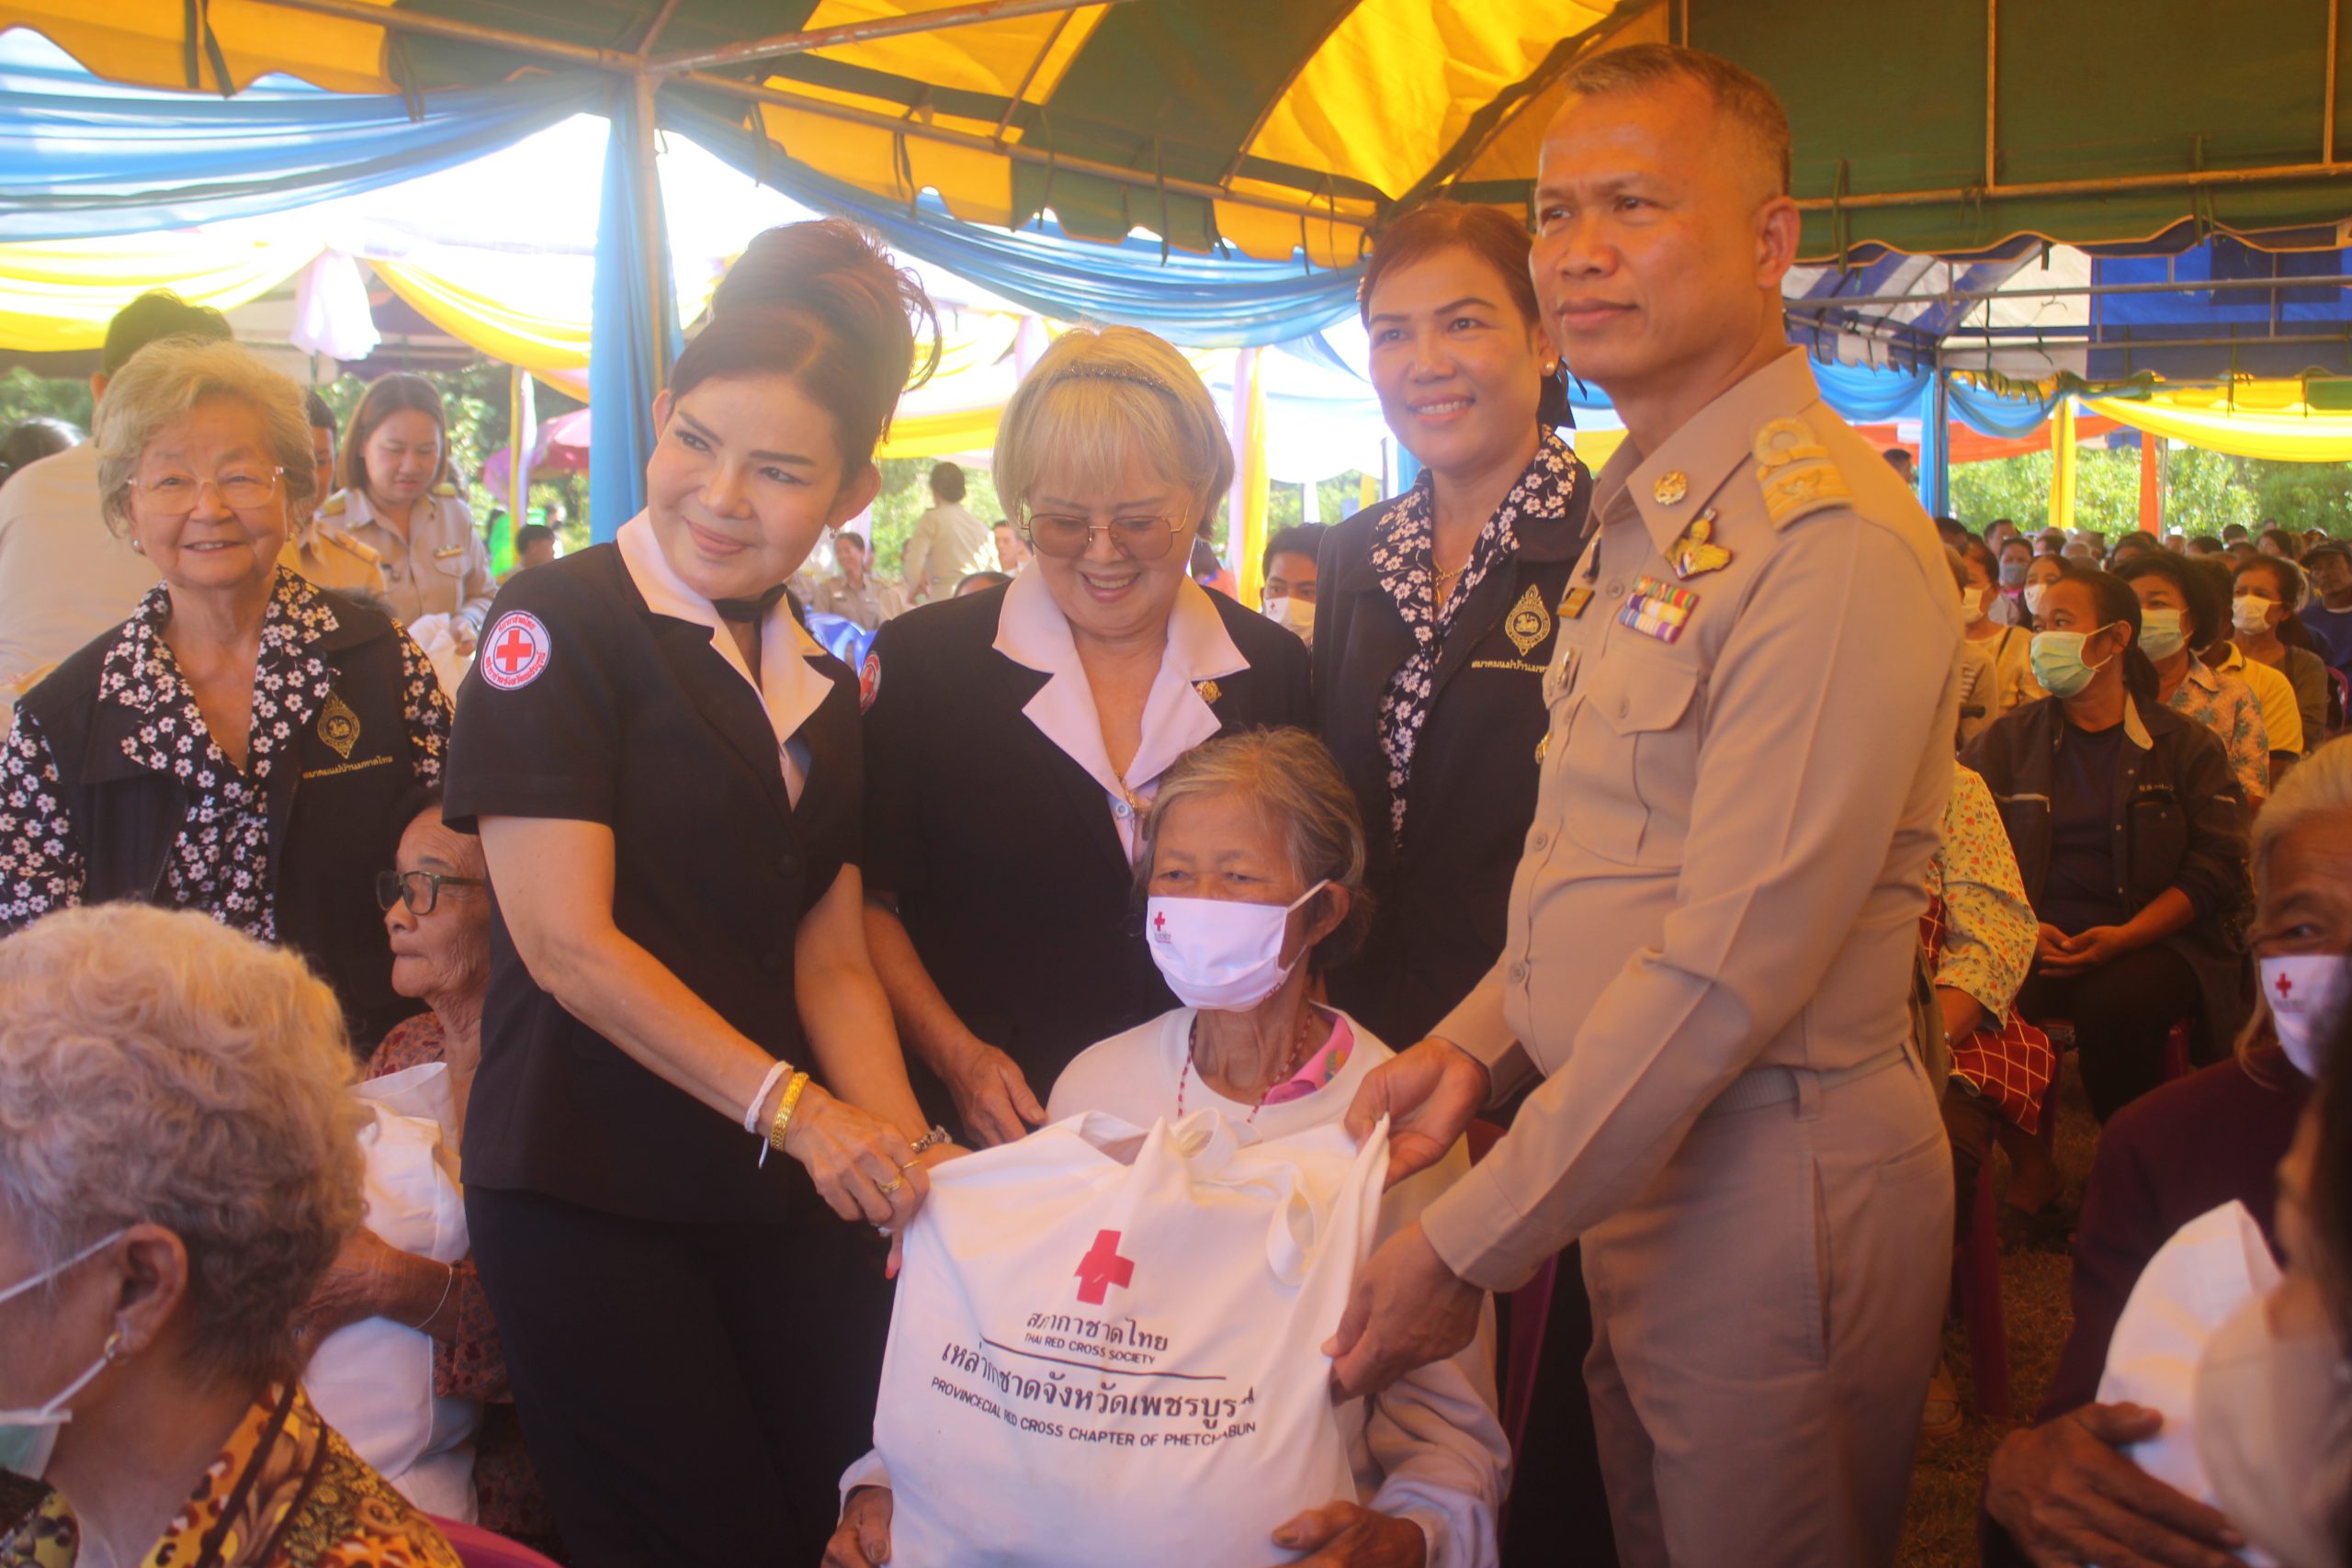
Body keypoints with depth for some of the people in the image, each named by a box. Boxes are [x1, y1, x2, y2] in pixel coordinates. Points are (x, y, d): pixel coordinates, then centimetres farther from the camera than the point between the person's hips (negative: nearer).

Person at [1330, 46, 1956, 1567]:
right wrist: (1483, 1039, 2)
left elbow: (1732, 963, -24)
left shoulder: (1829, 536, -20)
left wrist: (1469, 1247, -19)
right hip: (1635, 1158, 9)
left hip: (1772, 1190, -9)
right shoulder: (1639, 523, 13)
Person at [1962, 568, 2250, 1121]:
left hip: (2151, 939, -1)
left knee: (2112, 1005, -34)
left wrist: (2123, 938, -13)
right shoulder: (2011, 739, 13)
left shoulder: (2186, 745, 8)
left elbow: (2216, 868, 2)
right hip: (2031, 938, 1)